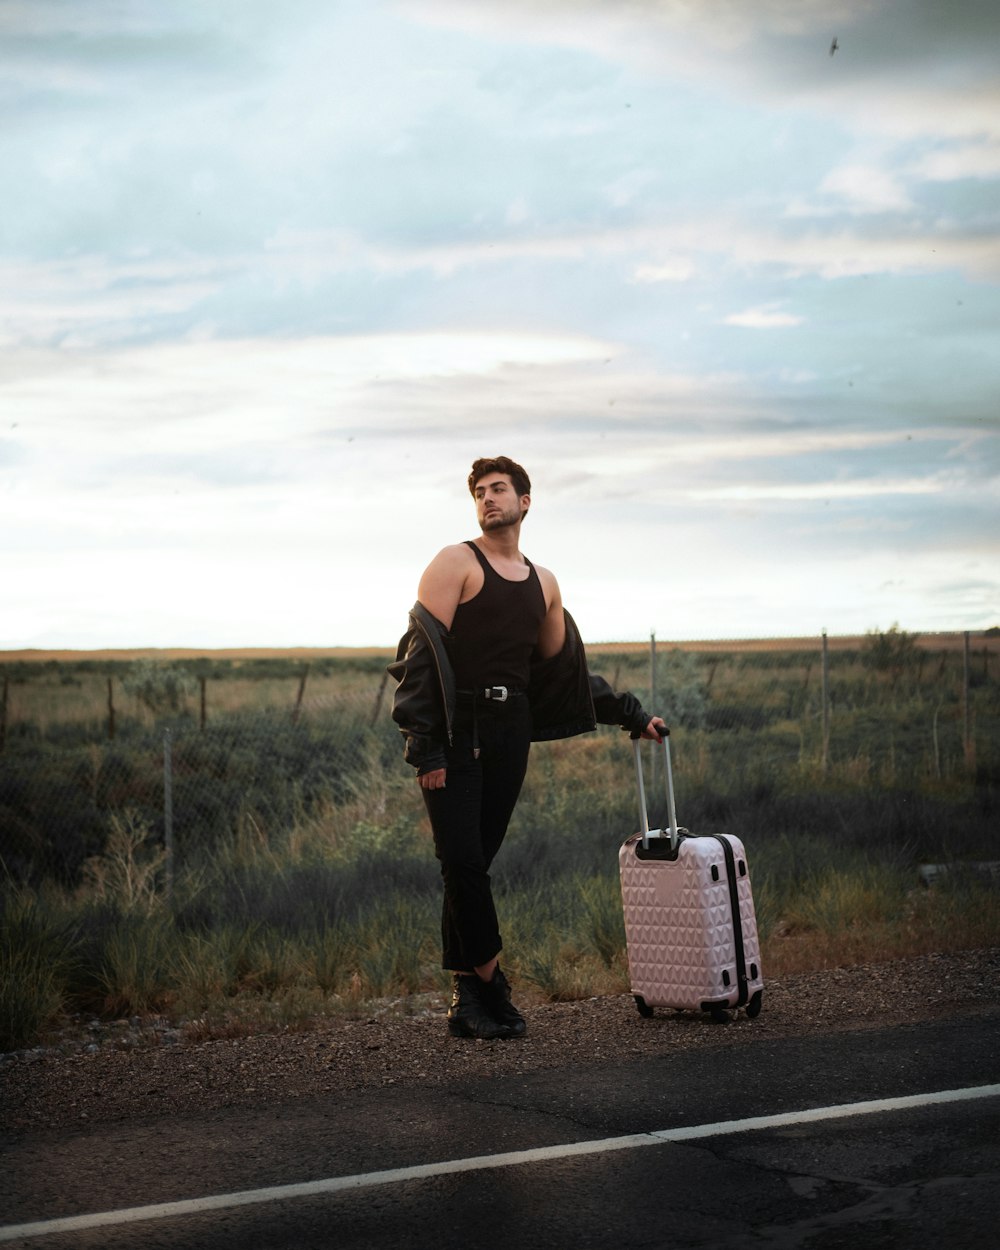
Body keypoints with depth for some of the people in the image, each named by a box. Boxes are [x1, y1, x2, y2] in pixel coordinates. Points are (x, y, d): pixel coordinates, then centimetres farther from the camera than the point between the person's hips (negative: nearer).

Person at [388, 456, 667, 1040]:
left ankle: (467, 997, 8)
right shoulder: (455, 564, -1)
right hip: (455, 732, -5)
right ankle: (490, 987, -4)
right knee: (464, 864, -12)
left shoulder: (543, 584, 17)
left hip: (509, 737, 5)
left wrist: (630, 714, 26)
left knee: (474, 866, 5)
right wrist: (425, 748, -18)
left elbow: (565, 668, 28)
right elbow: (423, 656, -9)